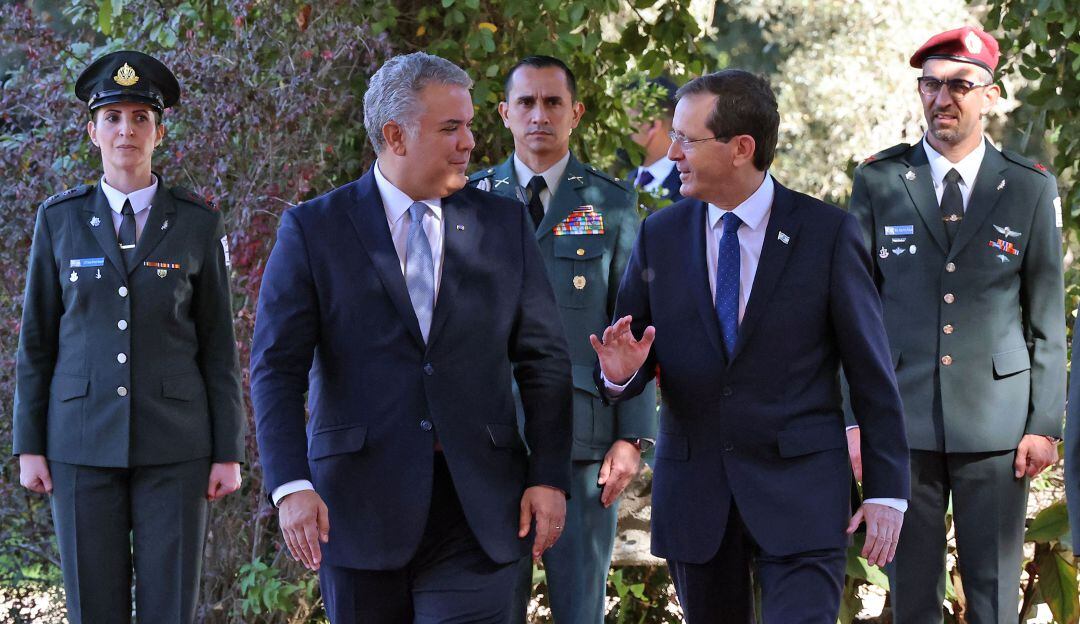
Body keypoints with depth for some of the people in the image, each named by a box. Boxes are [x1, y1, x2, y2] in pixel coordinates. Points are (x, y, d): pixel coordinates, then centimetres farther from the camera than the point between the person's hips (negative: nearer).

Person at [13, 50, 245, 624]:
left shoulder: (198, 224, 1)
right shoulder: (59, 219, 3)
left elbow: (218, 344, 3)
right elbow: (37, 339, 6)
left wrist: (228, 452, -2)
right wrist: (29, 446, 0)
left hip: (174, 441, -1)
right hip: (82, 441, 1)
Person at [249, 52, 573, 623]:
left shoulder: (504, 225, 8)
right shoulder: (313, 229, 0)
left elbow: (543, 360, 9)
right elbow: (277, 368, -5)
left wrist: (549, 475, -1)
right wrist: (291, 487, -17)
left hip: (476, 506, 1)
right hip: (359, 506, -1)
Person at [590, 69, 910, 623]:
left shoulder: (827, 233, -4)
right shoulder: (659, 238, 5)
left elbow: (871, 370, -1)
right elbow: (635, 363, 9)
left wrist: (886, 490, -3)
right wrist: (620, 373, -16)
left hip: (799, 491, -3)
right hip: (692, 491, 3)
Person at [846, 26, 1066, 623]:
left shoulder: (1030, 188, 3)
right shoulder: (877, 182, 3)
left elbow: (1048, 318, 4)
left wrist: (1044, 424, 0)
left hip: (996, 421, 0)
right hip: (902, 420, 0)